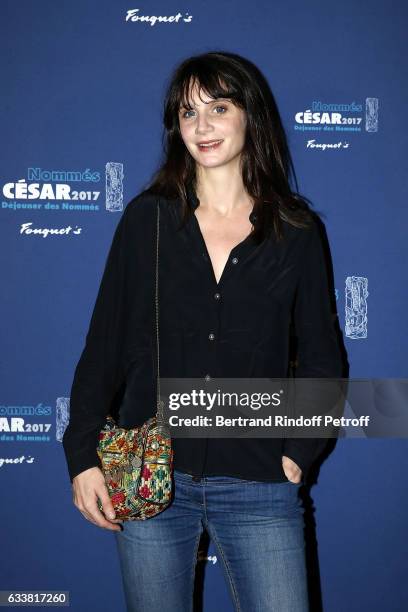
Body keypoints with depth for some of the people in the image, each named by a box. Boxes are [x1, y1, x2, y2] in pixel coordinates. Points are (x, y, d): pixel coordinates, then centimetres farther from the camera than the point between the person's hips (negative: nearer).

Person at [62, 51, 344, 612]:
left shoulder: (296, 231, 2)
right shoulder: (147, 219, 2)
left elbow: (321, 359, 7)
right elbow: (104, 343, 2)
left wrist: (299, 452, -3)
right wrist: (81, 456, -3)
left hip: (259, 485, 0)